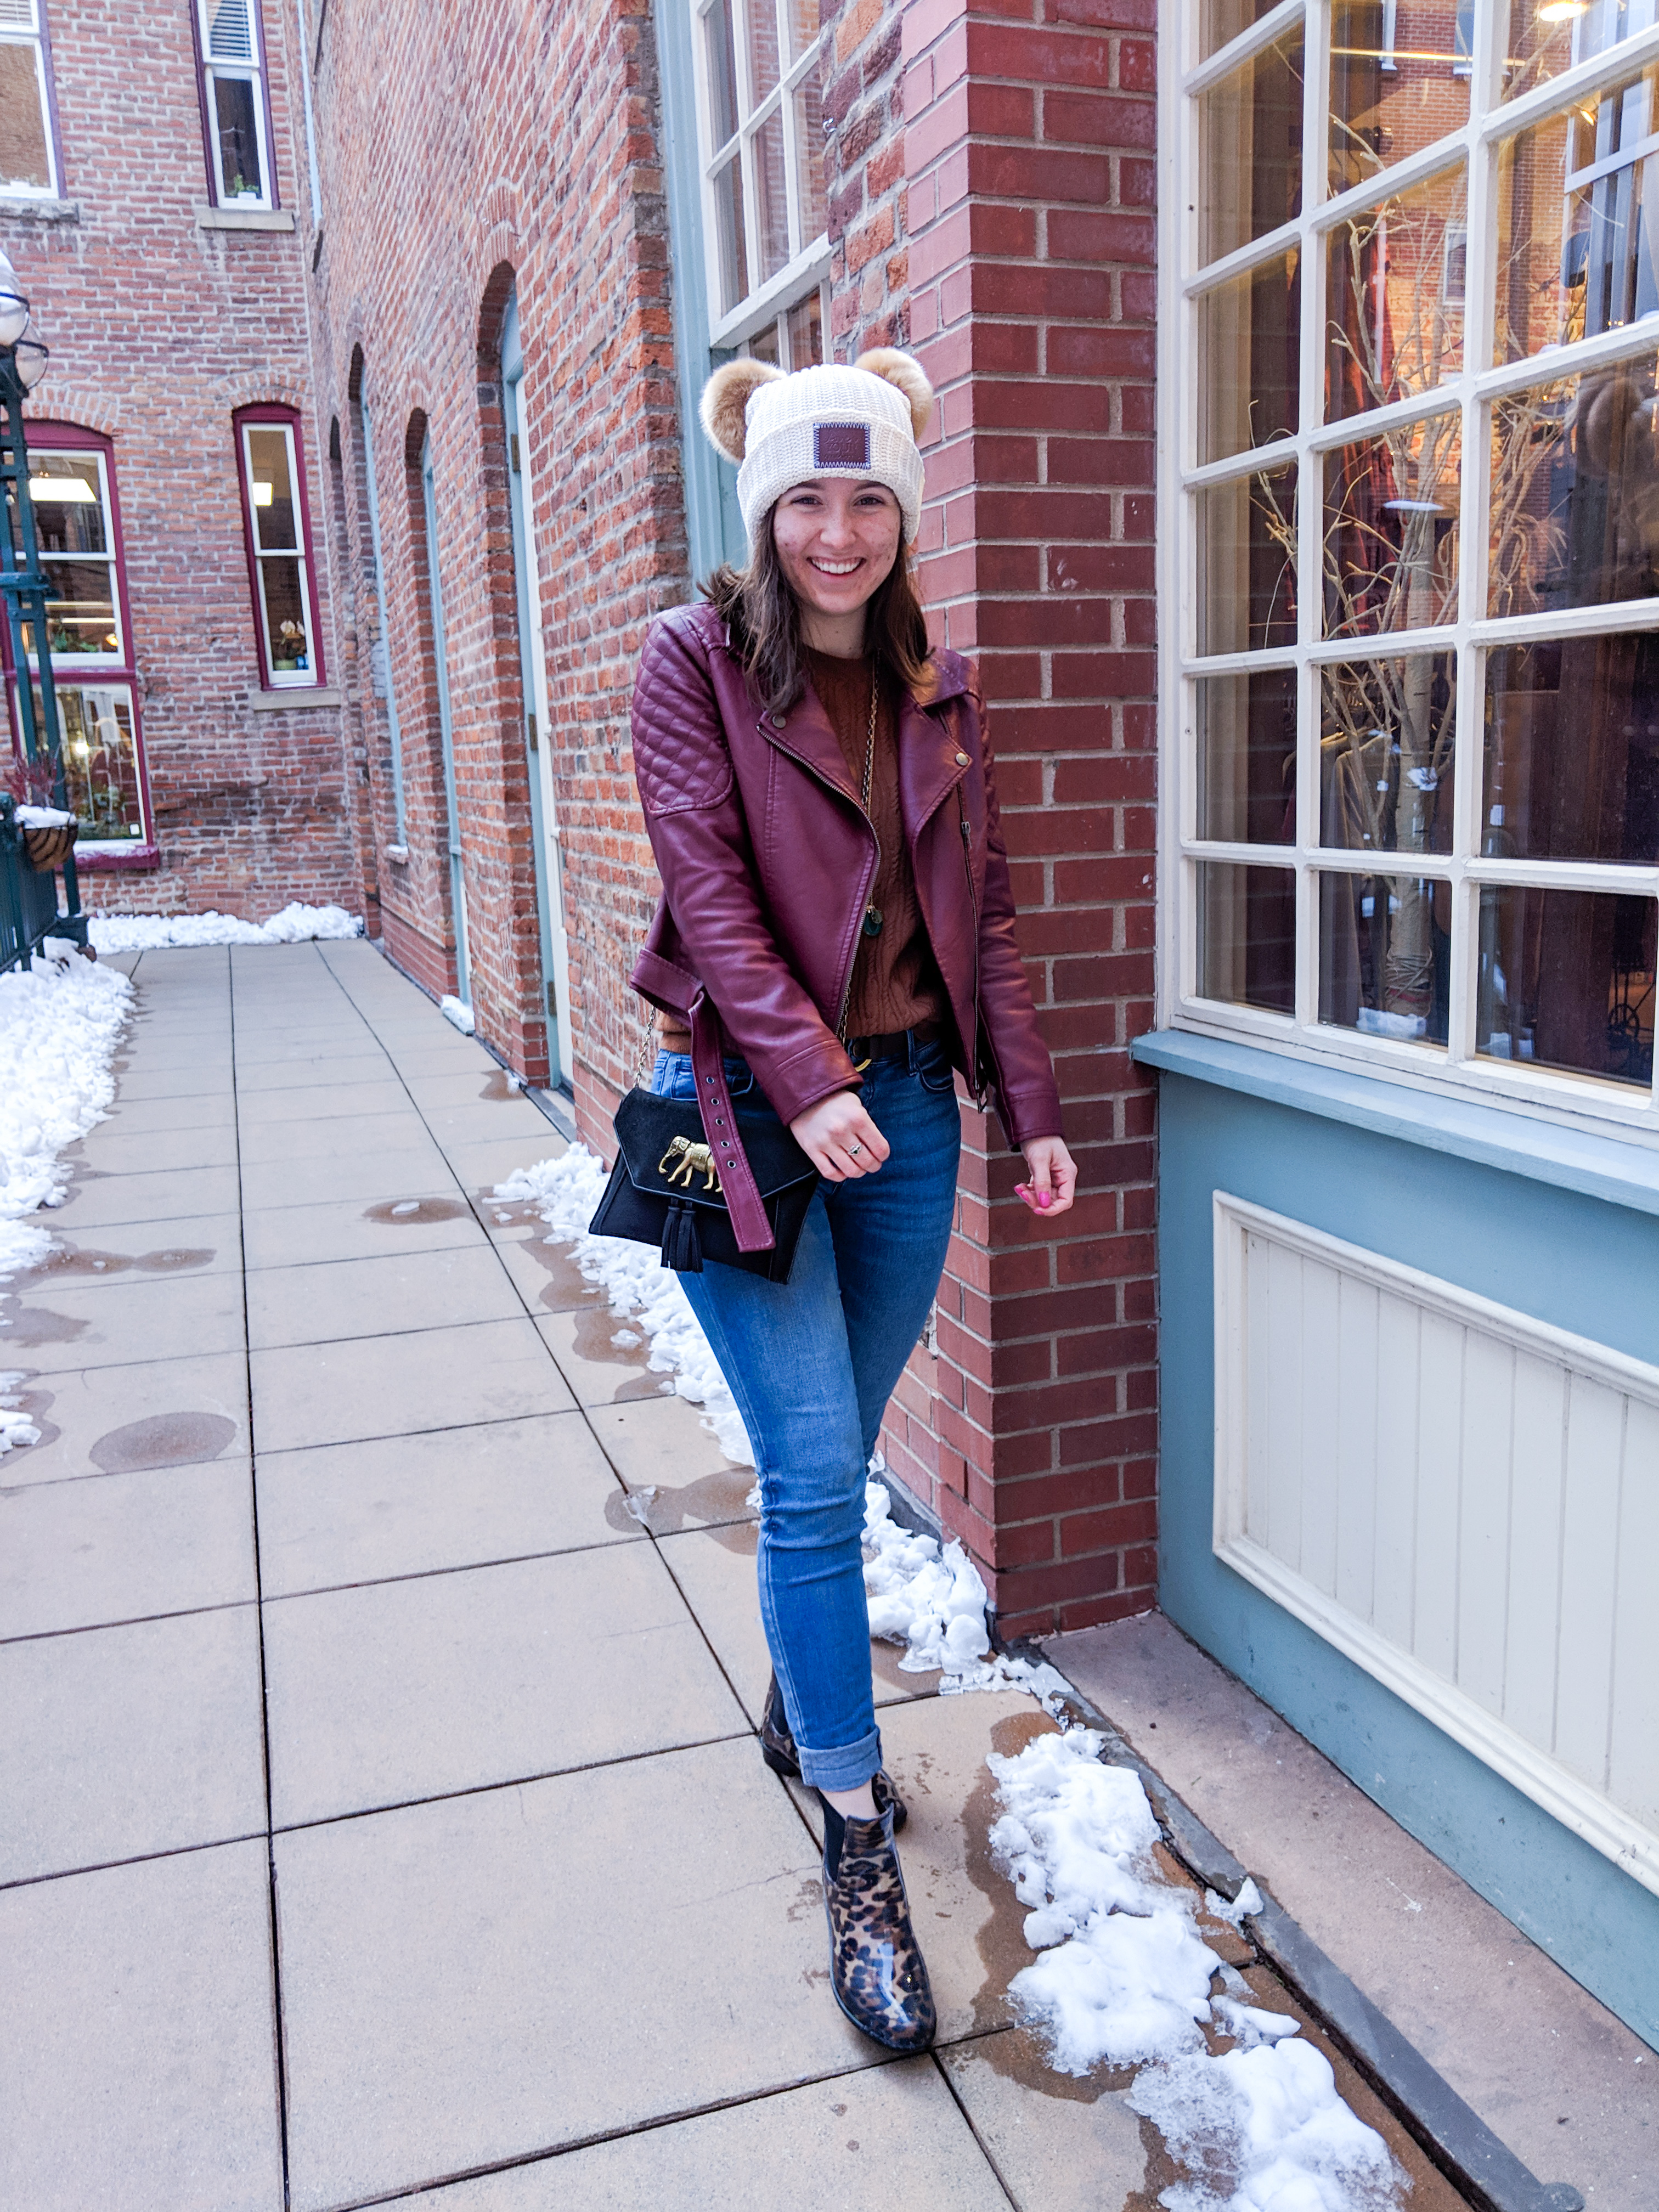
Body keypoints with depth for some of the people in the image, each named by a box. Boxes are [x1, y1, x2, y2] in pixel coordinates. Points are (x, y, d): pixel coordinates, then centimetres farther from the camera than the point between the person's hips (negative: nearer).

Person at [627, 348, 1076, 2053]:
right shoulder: (697, 660, -2)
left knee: (830, 1461, 14)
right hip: (749, 1099, -4)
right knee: (812, 1475, -5)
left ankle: (797, 1707, 38)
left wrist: (1033, 1110, 6)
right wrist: (808, 1080, -22)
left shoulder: (937, 690, 12)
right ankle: (857, 1851, 6)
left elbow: (983, 913, 11)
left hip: (906, 1096, 5)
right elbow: (709, 890, -12)